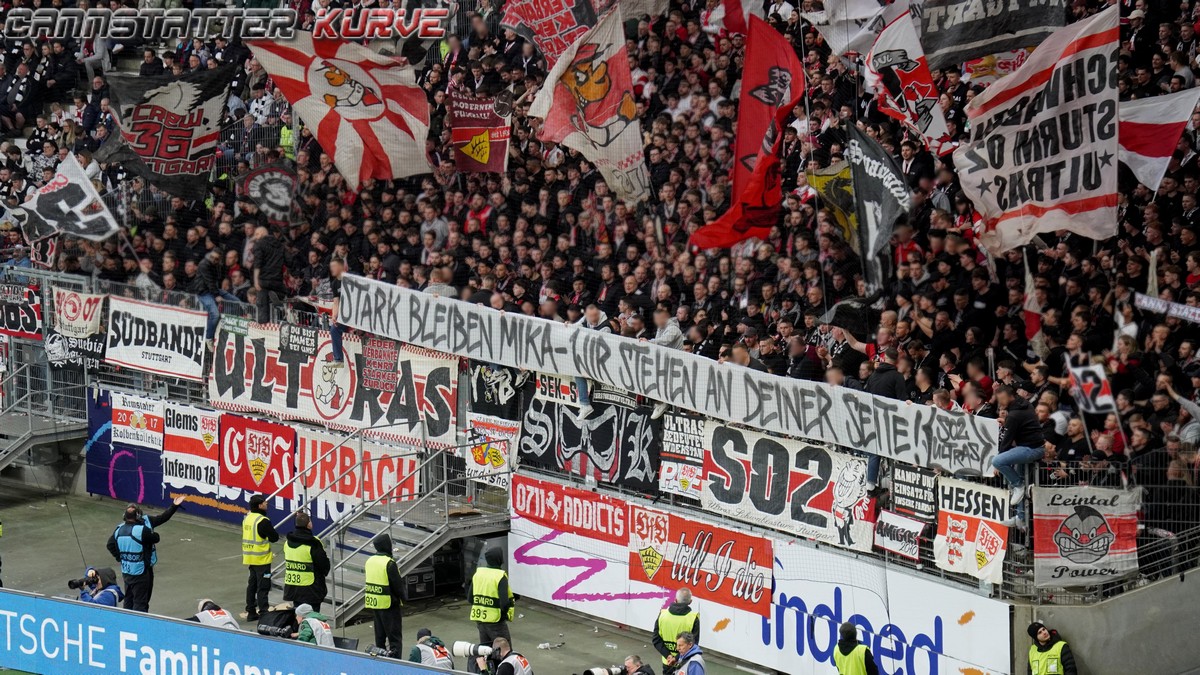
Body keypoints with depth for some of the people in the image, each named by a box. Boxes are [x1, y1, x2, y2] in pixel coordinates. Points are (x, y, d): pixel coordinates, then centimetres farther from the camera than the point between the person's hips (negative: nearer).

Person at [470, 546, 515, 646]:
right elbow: (504, 601, -22)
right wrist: (505, 614, -4)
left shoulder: (477, 574, 5)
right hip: (495, 620, -7)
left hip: (479, 619, 7)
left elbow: (470, 598, 9)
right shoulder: (500, 577, -16)